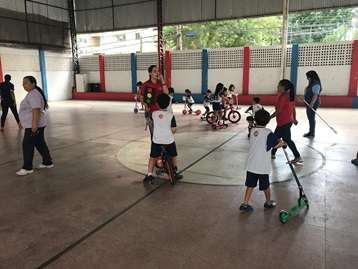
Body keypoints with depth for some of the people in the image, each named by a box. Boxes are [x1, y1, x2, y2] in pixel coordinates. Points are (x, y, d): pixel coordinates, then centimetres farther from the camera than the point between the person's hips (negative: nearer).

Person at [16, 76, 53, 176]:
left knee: (27, 145, -5)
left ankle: (27, 168, 3)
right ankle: (48, 162, 21)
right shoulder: (31, 93, 17)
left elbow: (36, 109, -26)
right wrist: (22, 121, 28)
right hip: (31, 124, 11)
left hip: (33, 125, -11)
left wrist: (34, 124, -30)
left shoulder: (34, 94, -17)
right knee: (40, 144, 14)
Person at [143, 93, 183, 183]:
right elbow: (174, 130, -7)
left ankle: (149, 175, 12)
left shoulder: (154, 114, -2)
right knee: (174, 156, 22)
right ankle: (175, 173, 28)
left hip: (156, 141, 1)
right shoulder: (170, 115, -7)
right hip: (169, 141, -1)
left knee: (153, 157, 17)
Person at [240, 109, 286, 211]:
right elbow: (277, 145, -5)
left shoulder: (253, 130, 1)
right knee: (265, 185, 16)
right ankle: (268, 203, 35)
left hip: (251, 164, 4)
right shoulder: (268, 133, -14)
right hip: (262, 166, -4)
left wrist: (276, 140, 19)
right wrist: (283, 143, 15)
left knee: (250, 184, 14)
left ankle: (245, 204, 15)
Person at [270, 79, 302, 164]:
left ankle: (297, 157, 5)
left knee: (287, 140, -1)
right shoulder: (290, 96, 8)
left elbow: (279, 111, -22)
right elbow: (293, 108, 14)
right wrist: (294, 118, 23)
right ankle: (272, 154, 28)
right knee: (276, 137, 18)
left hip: (284, 123, -10)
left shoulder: (283, 97, -21)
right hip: (288, 121, 10)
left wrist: (269, 118, -13)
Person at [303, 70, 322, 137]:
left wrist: (312, 104, -26)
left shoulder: (316, 84, -17)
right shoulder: (311, 84, 15)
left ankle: (311, 133, 3)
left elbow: (315, 95, -23)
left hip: (313, 104, -10)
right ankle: (311, 132, 25)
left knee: (311, 118, -4)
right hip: (309, 104, 10)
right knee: (310, 117, 15)